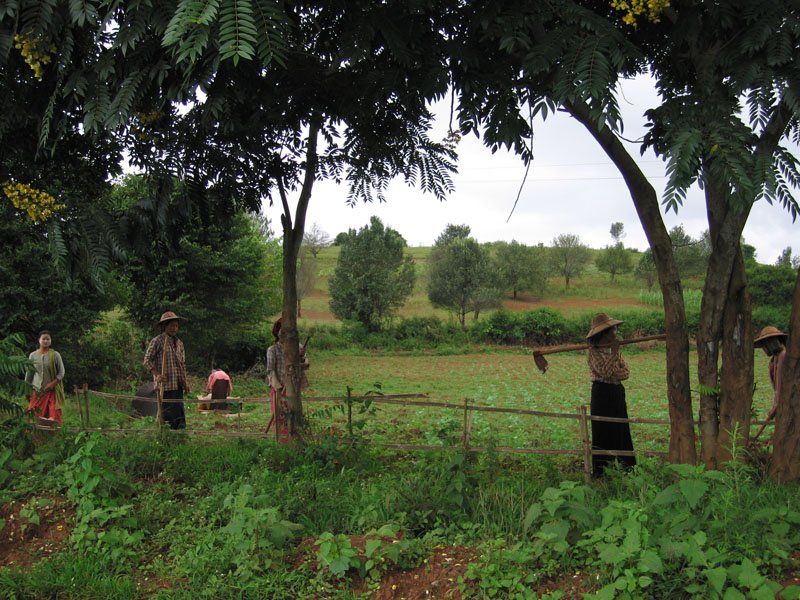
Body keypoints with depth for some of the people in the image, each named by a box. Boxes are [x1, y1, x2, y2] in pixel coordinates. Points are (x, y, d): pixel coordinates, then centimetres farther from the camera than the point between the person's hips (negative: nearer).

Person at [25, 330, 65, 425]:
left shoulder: (55, 355, -1)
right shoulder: (33, 355, 6)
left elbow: (61, 372, -1)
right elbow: (29, 374, 12)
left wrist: (52, 384, -14)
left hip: (52, 390, -2)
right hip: (37, 390, 2)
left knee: (53, 413, -17)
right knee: (34, 417, -3)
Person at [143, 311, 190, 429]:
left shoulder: (179, 343, 17)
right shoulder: (157, 341, -4)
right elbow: (147, 360, -6)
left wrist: (186, 383, 14)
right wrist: (157, 375, -18)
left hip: (178, 384, 7)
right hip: (165, 384, -7)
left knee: (180, 412, 5)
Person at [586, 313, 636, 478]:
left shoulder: (615, 348, 8)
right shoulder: (594, 351, -11)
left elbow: (626, 371, 3)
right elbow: (604, 372, -23)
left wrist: (613, 374, -16)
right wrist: (613, 353, -21)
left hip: (617, 391, 6)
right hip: (602, 392, -6)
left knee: (621, 428, 11)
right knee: (602, 429, -2)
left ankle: (626, 464, 20)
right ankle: (599, 468, 6)